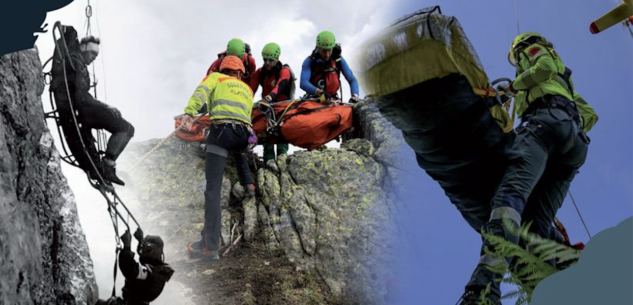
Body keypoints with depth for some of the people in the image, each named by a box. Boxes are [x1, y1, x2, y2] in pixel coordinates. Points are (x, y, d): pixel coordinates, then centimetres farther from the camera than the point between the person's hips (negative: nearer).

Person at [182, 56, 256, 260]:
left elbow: (201, 92, -1)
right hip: (245, 132, 4)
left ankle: (210, 246, -17)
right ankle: (248, 183, 34)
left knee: (213, 187, -11)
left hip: (222, 129, -4)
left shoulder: (215, 77, 21)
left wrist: (189, 112, -17)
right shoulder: (247, 89, 32)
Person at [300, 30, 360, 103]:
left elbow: (352, 80, -8)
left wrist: (355, 96, -28)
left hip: (333, 99, 1)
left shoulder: (338, 60, -7)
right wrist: (319, 92, -46)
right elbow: (303, 83, -29)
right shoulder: (310, 62, -14)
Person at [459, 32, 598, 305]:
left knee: (511, 190, -32)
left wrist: (513, 86, 14)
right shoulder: (563, 82, 46)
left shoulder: (532, 49, 26)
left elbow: (545, 67, 2)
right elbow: (590, 115, 39)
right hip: (574, 145, 8)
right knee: (537, 223, -6)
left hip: (545, 119, -8)